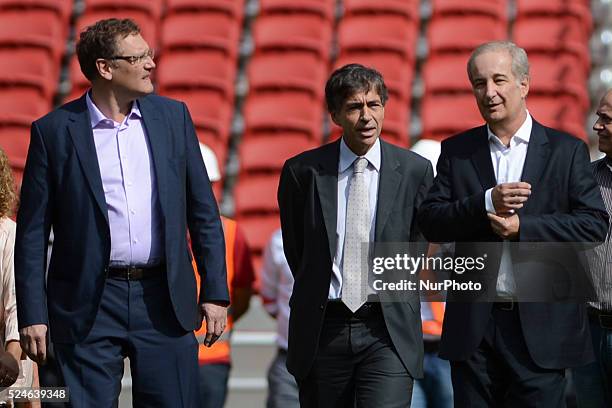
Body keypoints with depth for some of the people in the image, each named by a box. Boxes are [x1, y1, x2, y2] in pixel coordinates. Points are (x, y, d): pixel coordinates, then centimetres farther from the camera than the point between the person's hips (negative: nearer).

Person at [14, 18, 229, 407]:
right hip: (89, 305, -2)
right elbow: (32, 232, 0)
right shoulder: (54, 131, -1)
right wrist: (32, 315, -5)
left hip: (165, 300, 2)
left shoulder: (173, 116, 7)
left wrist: (215, 292, 5)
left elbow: (204, 213, 11)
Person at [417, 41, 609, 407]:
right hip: (474, 325, 2)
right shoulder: (457, 151, 9)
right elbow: (431, 222, 1)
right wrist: (486, 203, -15)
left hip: (541, 325, -2)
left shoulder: (566, 150, 3)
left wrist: (523, 226, -14)